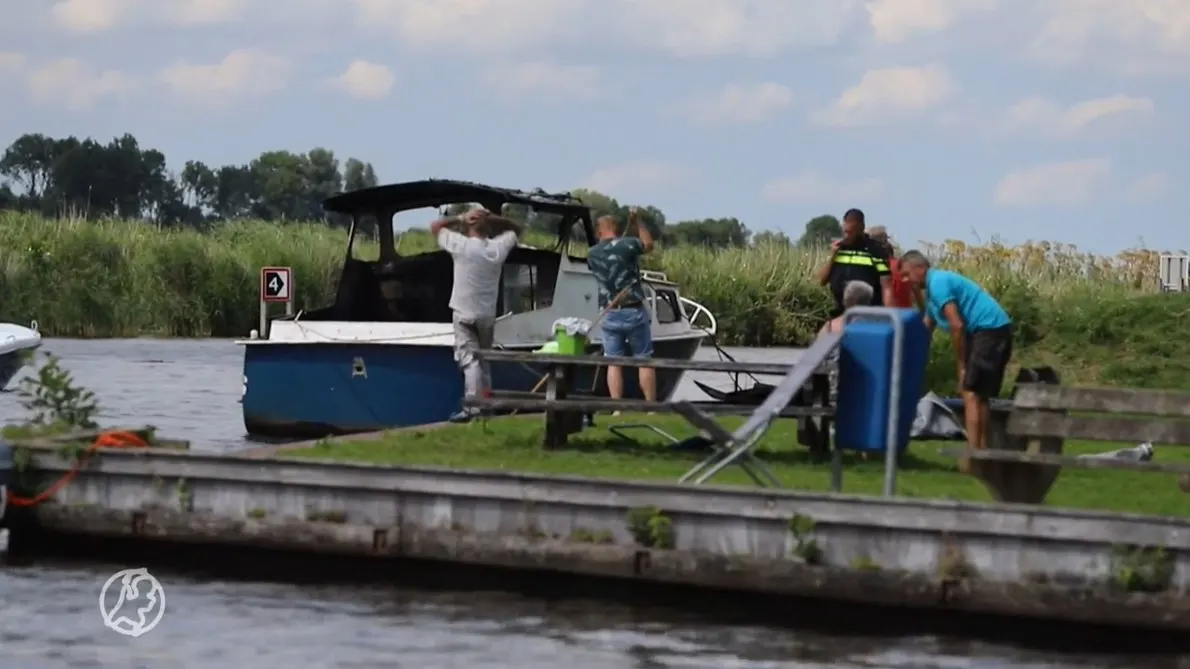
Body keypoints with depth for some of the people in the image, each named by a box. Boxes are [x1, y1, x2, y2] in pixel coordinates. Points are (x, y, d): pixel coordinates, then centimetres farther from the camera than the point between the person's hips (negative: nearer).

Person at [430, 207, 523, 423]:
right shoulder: (498, 247, -1)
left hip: (464, 313, -5)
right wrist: (492, 218, 6)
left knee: (469, 359, -11)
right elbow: (516, 229, 19)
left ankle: (473, 407, -24)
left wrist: (460, 219, 0)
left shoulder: (461, 245, -12)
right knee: (483, 359, 19)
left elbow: (435, 227, -1)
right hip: (488, 314, 5)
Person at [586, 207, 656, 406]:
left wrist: (629, 226, 25)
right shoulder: (627, 245, -8)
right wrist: (637, 222, 22)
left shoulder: (592, 255, 5)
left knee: (613, 363, 4)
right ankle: (651, 406, 5)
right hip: (634, 313, -3)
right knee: (644, 360, 5)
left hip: (611, 315, 3)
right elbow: (648, 244, 11)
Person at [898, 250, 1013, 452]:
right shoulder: (933, 287, 22)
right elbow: (925, 331, 32)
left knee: (971, 393, -12)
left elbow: (956, 325, -17)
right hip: (997, 331, 10)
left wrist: (961, 365, -10)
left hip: (989, 329, -10)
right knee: (980, 395, 14)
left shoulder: (937, 283, -11)